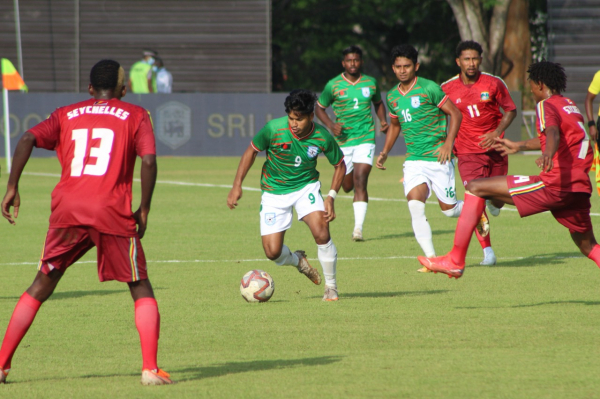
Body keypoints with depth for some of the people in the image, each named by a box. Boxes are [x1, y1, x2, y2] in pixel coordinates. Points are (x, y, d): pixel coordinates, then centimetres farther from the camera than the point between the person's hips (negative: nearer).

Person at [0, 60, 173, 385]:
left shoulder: (66, 115, 18)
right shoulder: (135, 115, 11)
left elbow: (27, 140, 2)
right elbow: (149, 160, -4)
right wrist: (144, 208, 4)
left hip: (67, 211, 2)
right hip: (113, 213, -2)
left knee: (41, 287, 15)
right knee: (141, 290, 10)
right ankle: (150, 368, -5)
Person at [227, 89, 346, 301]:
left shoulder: (322, 137, -18)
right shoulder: (274, 129, -21)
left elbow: (340, 165, 0)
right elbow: (251, 151, -4)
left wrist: (331, 197, -12)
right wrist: (237, 186, -8)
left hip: (306, 186, 0)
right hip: (274, 192, 0)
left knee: (321, 232, -24)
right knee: (273, 252, -8)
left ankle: (331, 286, -2)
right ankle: (297, 260, 30)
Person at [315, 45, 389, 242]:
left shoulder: (371, 83, 6)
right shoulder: (333, 85, -1)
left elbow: (378, 103, 24)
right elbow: (319, 108, 8)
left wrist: (383, 120, 5)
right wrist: (330, 125, -10)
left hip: (365, 139, -1)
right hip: (343, 140, 1)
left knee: (360, 181, -16)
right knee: (347, 185, 8)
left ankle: (358, 227, -18)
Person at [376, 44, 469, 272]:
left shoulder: (429, 89, -9)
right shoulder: (393, 97, 9)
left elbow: (455, 114, -5)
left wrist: (448, 144, -16)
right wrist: (385, 153, 16)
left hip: (438, 158, -4)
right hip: (413, 161, 4)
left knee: (449, 209, 2)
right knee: (415, 206, -17)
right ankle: (431, 259, -15)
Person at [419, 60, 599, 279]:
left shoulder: (547, 105, 0)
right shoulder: (571, 105, 25)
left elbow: (553, 133, -23)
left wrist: (548, 155, -45)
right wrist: (519, 146, 58)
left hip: (554, 186, -8)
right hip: (580, 187, 8)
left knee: (475, 187, -2)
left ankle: (455, 261, -8)